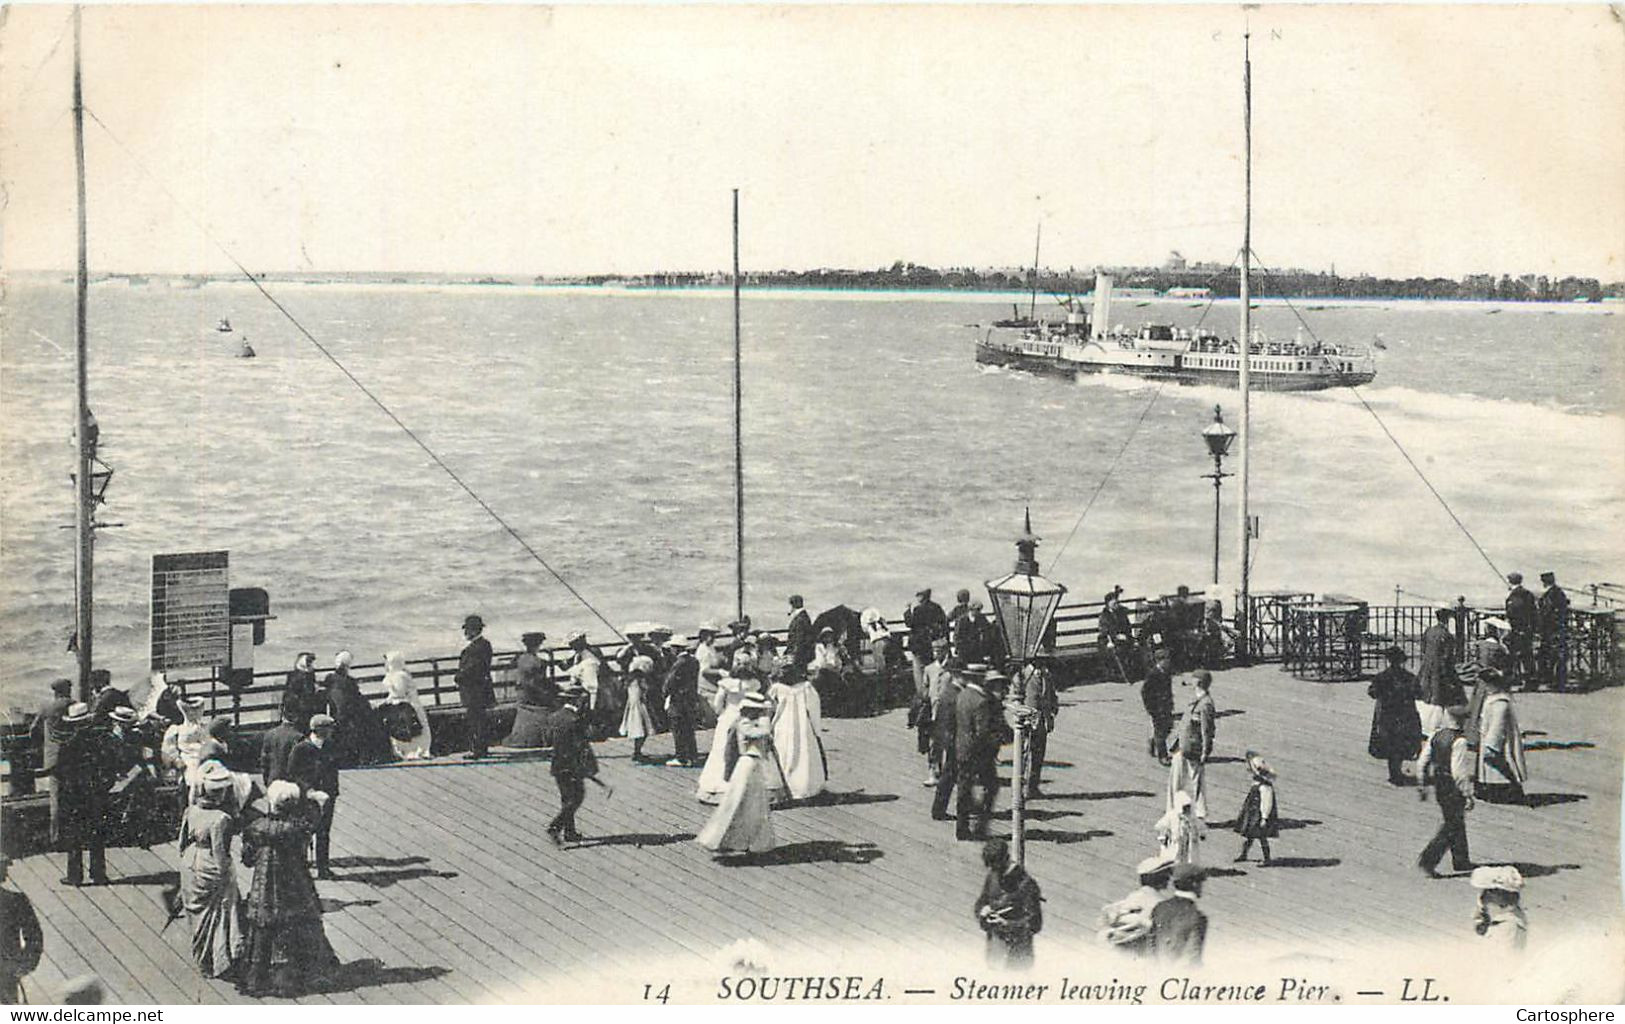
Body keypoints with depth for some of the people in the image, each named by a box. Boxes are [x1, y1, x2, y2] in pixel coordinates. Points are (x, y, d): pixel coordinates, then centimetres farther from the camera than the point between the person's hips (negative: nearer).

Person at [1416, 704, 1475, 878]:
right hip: (1454, 790, -8)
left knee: (1457, 824, 22)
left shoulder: (1436, 736, 3)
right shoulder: (1459, 741, -20)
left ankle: (1461, 860, 33)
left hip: (1439, 786, 8)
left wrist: (1421, 786, 16)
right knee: (1450, 827, 1)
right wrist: (1468, 795, -20)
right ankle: (1427, 860, -5)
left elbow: (1422, 763, 7)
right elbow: (1459, 772, -24)